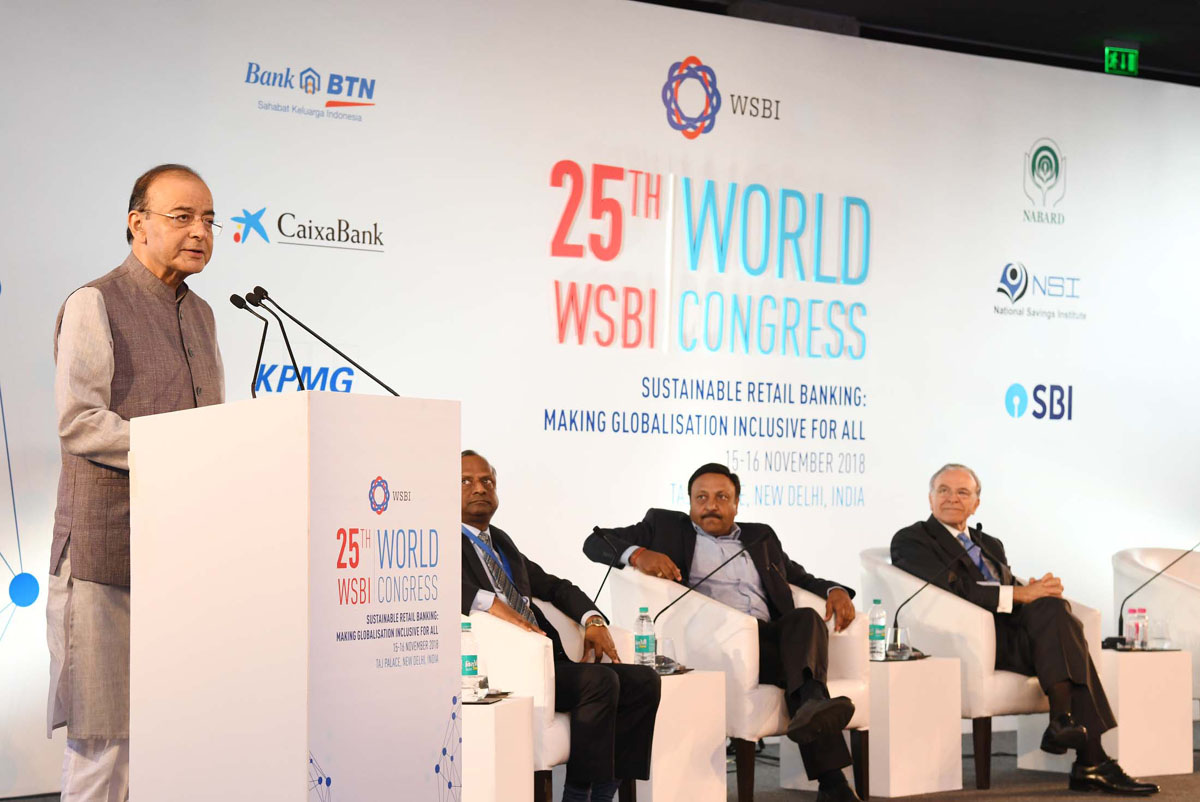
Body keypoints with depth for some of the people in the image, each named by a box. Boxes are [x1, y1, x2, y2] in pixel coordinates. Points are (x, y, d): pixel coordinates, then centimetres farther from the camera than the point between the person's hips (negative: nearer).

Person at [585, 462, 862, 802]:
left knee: (805, 618, -32)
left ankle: (812, 704, -58)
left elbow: (801, 578, 35)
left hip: (771, 637, 4)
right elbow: (595, 542, 15)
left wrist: (836, 590, 10)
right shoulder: (666, 526, 21)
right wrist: (637, 554, -8)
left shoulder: (761, 537, 32)